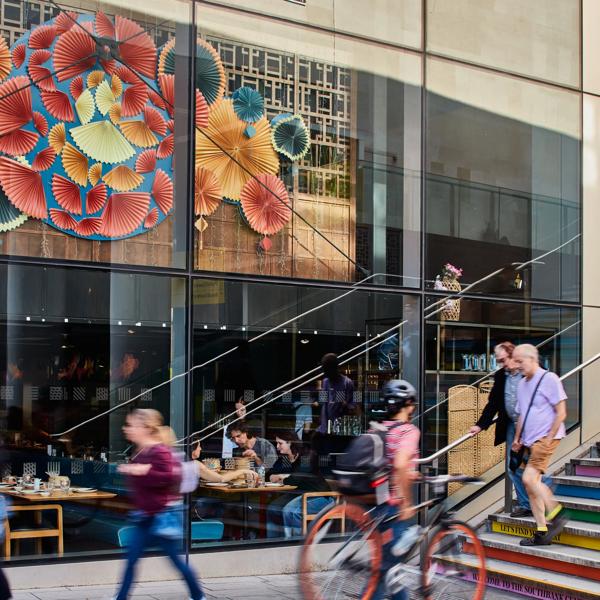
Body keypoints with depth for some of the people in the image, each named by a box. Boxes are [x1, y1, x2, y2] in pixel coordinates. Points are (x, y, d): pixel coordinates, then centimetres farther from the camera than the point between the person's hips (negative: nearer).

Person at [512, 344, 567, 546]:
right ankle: (541, 532, 10)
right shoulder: (522, 384, 15)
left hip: (546, 437, -8)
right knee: (531, 484, 5)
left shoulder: (549, 379, -7)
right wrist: (517, 439, 15)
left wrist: (549, 438, -15)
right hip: (529, 441, 8)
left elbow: (561, 413, -10)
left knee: (529, 478, -21)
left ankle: (556, 513, -8)